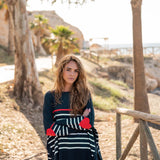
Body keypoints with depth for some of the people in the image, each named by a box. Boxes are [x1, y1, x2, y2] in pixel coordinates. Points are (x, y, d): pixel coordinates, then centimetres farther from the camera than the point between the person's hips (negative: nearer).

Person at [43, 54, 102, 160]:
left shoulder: (85, 94, 6)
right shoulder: (50, 96, 4)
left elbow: (89, 123, -5)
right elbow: (49, 129, -5)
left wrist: (62, 121, -9)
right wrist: (80, 121, -7)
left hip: (85, 151, 1)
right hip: (63, 151, 0)